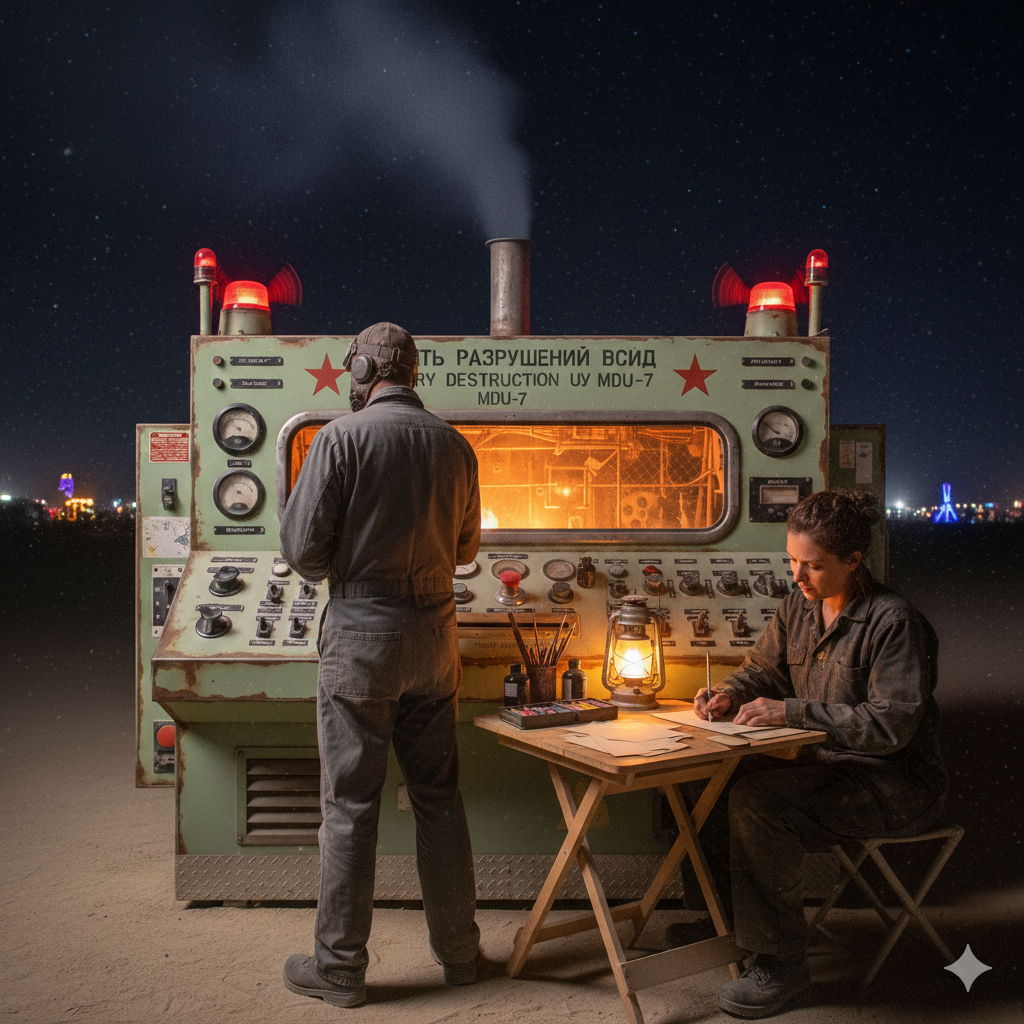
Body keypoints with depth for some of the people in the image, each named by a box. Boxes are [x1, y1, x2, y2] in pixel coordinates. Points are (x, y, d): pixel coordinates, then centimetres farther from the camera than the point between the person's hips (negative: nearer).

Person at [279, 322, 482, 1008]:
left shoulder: (342, 437, -9)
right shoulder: (454, 444, 5)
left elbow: (302, 549, -9)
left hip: (361, 635, -4)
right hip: (434, 635, 5)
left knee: (351, 803, 5)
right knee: (439, 795, 14)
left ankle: (340, 968, 16)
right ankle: (458, 950, 26)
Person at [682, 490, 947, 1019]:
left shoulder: (893, 621, -17)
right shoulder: (797, 608, 5)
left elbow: (890, 723, -22)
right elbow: (760, 668, 16)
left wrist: (793, 711, -26)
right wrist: (729, 696, -6)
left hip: (893, 781, -7)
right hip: (824, 765, 8)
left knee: (757, 801, -28)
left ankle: (779, 965, -14)